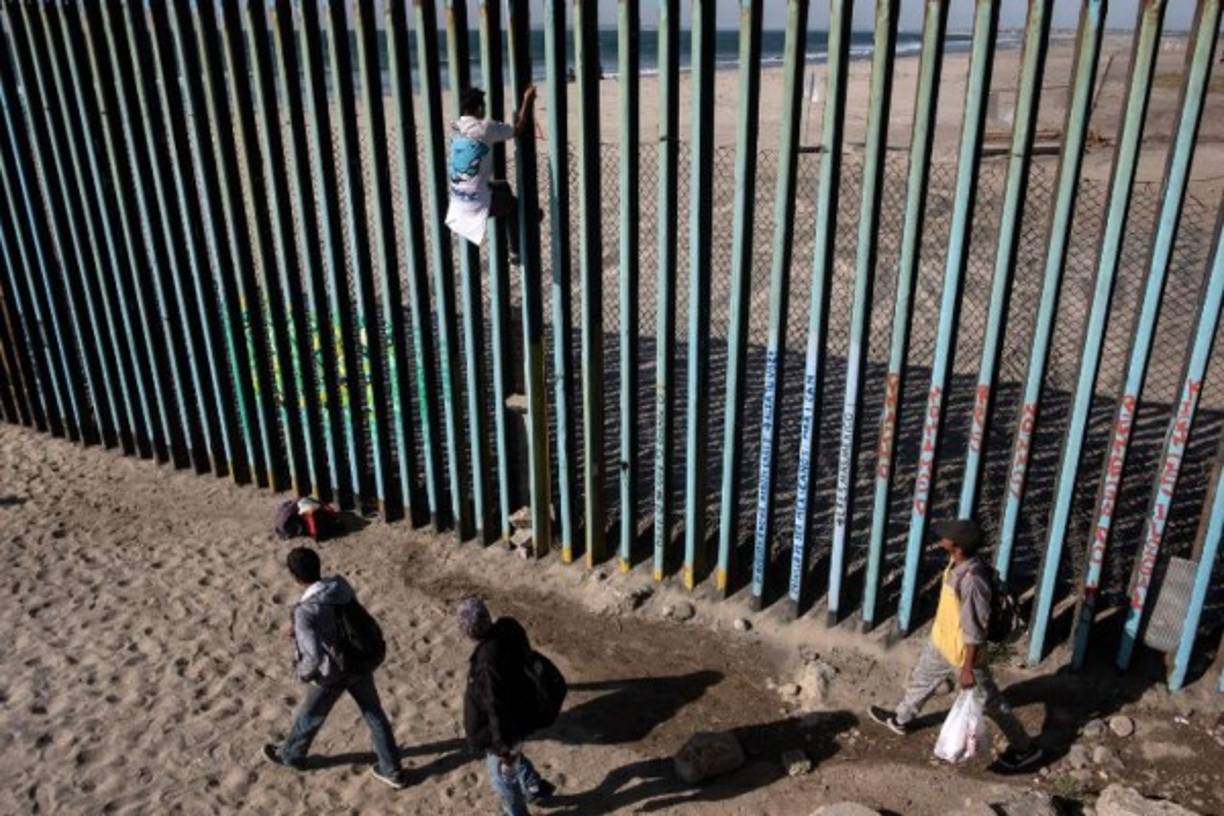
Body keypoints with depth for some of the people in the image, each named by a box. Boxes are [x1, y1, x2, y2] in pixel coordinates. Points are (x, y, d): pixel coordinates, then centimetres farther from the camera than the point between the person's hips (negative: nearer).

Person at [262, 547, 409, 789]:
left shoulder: (305, 611, -32)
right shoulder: (340, 584, -12)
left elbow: (314, 656, -34)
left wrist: (303, 673, -11)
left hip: (332, 675, -5)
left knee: (309, 717, 24)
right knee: (374, 714, 19)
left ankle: (290, 755, 52)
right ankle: (392, 770, 31)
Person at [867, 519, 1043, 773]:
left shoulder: (972, 581, -37)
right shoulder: (957, 563, -10)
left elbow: (975, 632, -29)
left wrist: (967, 669, -21)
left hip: (962, 653, -9)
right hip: (941, 642, 9)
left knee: (990, 702, 12)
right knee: (921, 679, 27)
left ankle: (1025, 749, 33)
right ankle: (900, 720, 52)